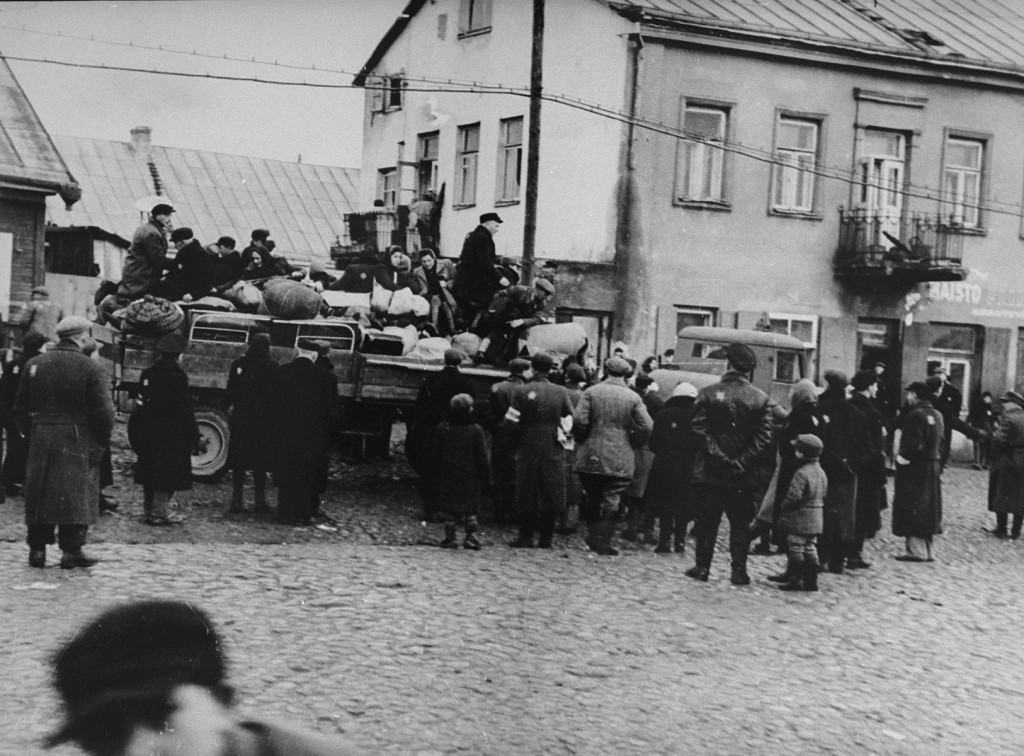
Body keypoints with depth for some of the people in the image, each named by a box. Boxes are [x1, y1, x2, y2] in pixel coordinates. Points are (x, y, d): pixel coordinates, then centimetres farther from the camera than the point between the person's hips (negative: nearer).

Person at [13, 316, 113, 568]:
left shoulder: (34, 364, 5)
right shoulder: (90, 368, -9)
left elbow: (20, 408, 7)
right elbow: (104, 411, -12)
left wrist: (31, 434, 16)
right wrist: (101, 440, 1)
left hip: (40, 441, 4)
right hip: (77, 441, -4)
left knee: (40, 496, 11)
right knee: (76, 495, 3)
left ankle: (37, 549, 12)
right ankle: (72, 551, 2)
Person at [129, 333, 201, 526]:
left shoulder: (148, 373, 4)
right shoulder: (177, 376, -15)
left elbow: (141, 404, 8)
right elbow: (185, 410, -15)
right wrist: (195, 436, -10)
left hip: (148, 431, 7)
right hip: (170, 434, -7)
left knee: (151, 469, 15)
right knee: (168, 472, -1)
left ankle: (149, 509, 23)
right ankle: (160, 512, -2)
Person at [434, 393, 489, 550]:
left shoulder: (442, 428, -2)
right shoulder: (476, 430, -8)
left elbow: (436, 455, 4)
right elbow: (482, 457, -5)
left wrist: (438, 472, 13)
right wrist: (484, 478, 2)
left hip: (448, 475, 1)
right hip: (470, 477, -1)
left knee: (449, 507, 6)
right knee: (471, 507, 7)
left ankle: (450, 538, 5)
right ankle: (471, 536, 1)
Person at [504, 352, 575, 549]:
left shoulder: (521, 392, -5)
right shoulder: (560, 392, -1)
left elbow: (511, 422, -6)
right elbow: (570, 420, -1)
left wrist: (516, 443, 8)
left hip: (527, 450, -1)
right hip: (553, 451, 1)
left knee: (526, 494, 7)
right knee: (551, 494, 7)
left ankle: (526, 537, 7)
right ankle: (546, 538, 7)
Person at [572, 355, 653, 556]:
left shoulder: (591, 392, -1)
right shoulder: (633, 397, 0)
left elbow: (579, 420, -10)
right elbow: (646, 426, -7)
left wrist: (585, 439, 8)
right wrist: (631, 443, 7)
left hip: (591, 457, 1)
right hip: (620, 460, -1)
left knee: (592, 500, 15)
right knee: (611, 501, 2)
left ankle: (593, 537, 20)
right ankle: (603, 541, -2)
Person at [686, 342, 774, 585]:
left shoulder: (708, 393, -5)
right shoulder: (760, 399, -3)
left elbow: (700, 430, -11)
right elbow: (764, 439, -8)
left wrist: (717, 456, -10)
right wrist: (743, 462, -8)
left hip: (711, 472, 0)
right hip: (743, 475, 1)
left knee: (707, 522, 10)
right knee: (740, 523, 9)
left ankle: (702, 567, 13)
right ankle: (739, 570, 6)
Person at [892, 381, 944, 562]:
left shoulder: (914, 415, -15)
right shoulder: (937, 415, 11)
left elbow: (913, 443, -23)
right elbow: (940, 443, 13)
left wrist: (902, 457, -10)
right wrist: (939, 467, 17)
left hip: (914, 466, -8)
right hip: (933, 464, 8)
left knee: (911, 508, -3)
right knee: (928, 507, 13)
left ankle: (917, 550, -5)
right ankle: (928, 551, 17)